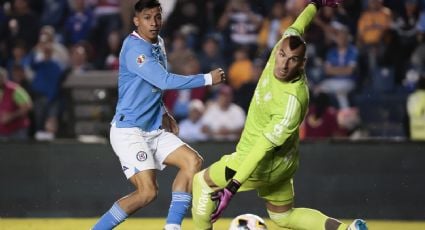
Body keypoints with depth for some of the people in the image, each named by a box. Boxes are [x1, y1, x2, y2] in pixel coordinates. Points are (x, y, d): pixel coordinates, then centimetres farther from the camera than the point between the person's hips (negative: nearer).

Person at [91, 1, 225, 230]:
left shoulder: (158, 44, 12)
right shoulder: (134, 48, -16)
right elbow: (165, 81, -22)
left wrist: (163, 114, 12)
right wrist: (207, 79, -16)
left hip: (155, 130, 9)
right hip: (129, 131, -9)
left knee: (192, 161, -5)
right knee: (148, 191, -17)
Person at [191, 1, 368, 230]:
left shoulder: (292, 100, -34)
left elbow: (264, 147, -33)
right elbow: (294, 29, 7)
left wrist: (232, 187, -34)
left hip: (264, 162, -9)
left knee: (202, 182, 8)